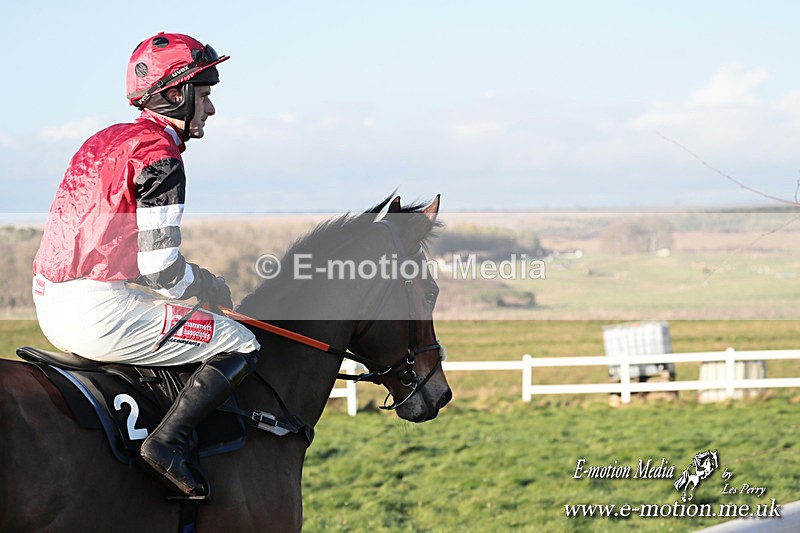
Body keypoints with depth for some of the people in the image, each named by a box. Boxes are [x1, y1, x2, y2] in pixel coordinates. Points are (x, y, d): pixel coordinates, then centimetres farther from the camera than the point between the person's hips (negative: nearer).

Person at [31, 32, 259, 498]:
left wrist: (199, 281, 19)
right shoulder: (161, 157, -12)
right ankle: (169, 441, -18)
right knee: (241, 346, -3)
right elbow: (162, 271, -17)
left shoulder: (108, 141, 18)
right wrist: (213, 289, 4)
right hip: (99, 311, -10)